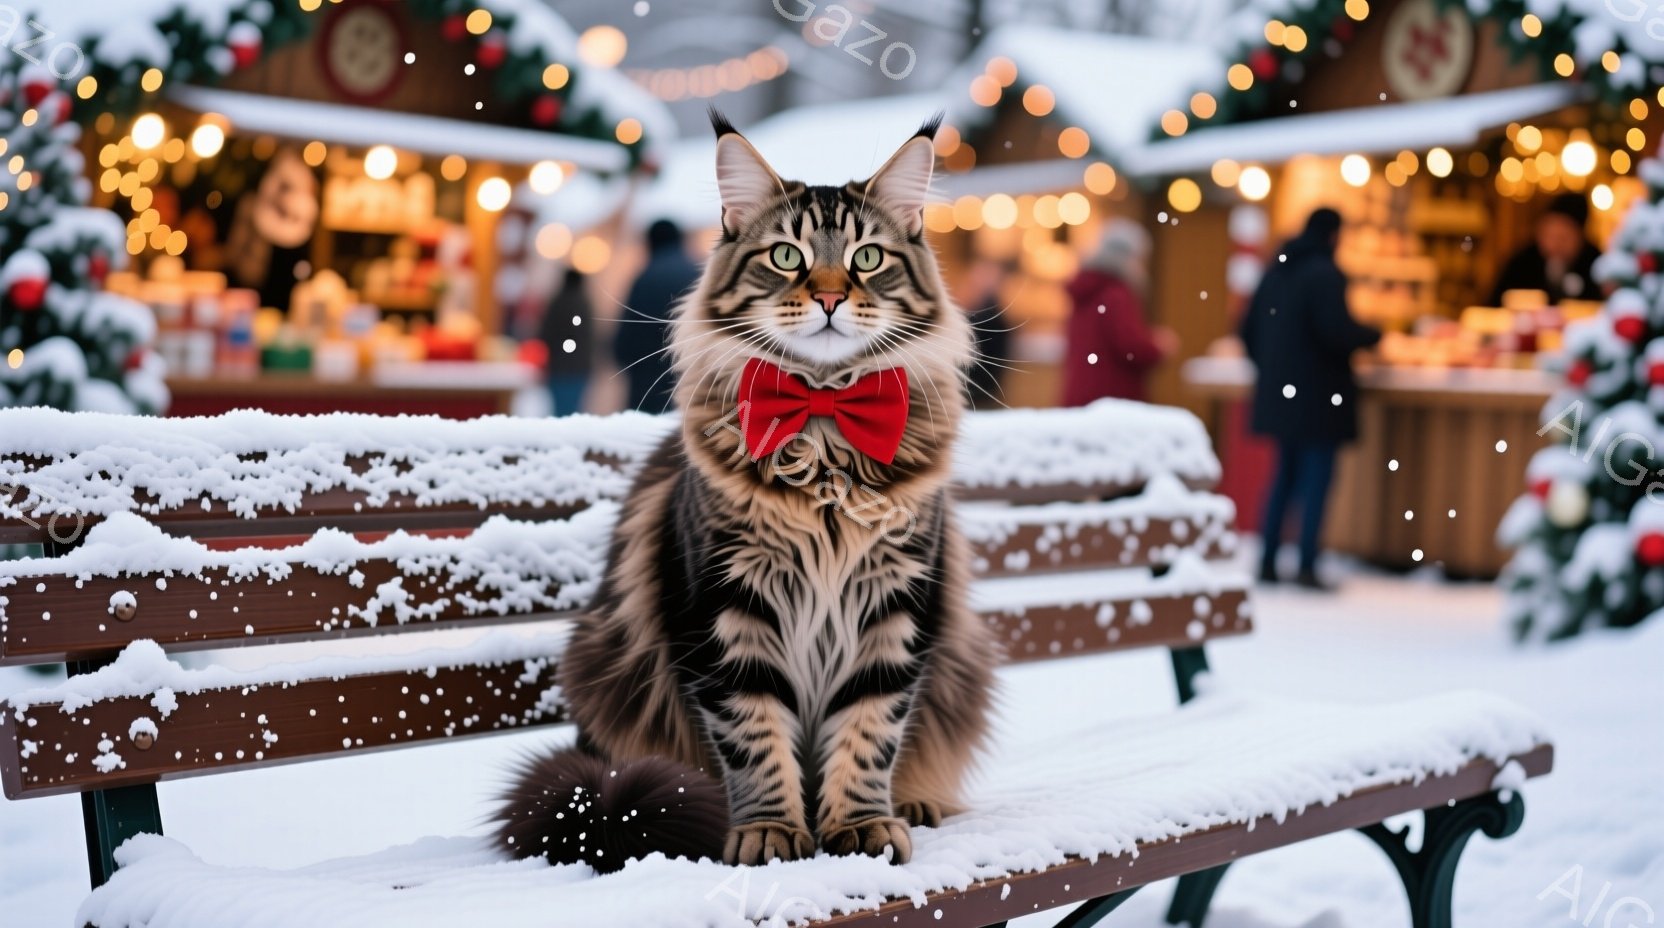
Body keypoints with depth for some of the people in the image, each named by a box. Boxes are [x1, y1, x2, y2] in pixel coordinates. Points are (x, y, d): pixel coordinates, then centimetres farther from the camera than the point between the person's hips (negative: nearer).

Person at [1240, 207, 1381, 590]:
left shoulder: (1277, 269, 10)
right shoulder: (1325, 273, -14)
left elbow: (1249, 329, 13)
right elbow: (1337, 330, -22)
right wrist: (1374, 335, -4)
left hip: (1282, 392, 7)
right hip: (1319, 393, -7)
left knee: (1285, 475, 15)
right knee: (1316, 479, -1)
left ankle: (1267, 561, 15)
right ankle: (1307, 566, -2)